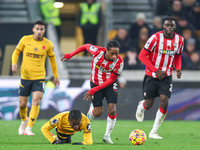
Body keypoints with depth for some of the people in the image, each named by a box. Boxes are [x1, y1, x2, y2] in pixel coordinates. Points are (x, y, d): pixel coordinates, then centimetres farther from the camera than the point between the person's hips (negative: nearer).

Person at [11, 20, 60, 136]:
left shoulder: (48, 44, -2)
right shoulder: (25, 40, -3)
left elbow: (52, 59, 13)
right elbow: (16, 52, 9)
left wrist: (56, 76, 18)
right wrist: (14, 63, -12)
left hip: (39, 77, -1)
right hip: (25, 77, 1)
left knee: (36, 101, -19)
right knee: (22, 104, 5)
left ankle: (29, 128, -16)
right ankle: (24, 120, 38)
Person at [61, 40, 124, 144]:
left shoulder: (119, 62, -25)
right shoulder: (97, 51, -26)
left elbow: (111, 80, -19)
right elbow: (86, 46, -4)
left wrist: (94, 90, -22)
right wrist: (70, 55, 3)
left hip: (110, 85, 0)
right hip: (96, 83, 0)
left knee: (112, 110, -13)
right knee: (98, 113, -2)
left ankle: (107, 135, 7)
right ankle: (92, 108, 37)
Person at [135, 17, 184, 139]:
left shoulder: (179, 40, -2)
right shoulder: (156, 38, -17)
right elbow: (142, 56, -14)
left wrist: (178, 68, -5)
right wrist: (156, 70, -20)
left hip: (166, 76, 3)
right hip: (152, 76, -3)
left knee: (164, 102, -14)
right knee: (148, 105, 3)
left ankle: (154, 132, 0)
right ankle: (141, 107, 44)